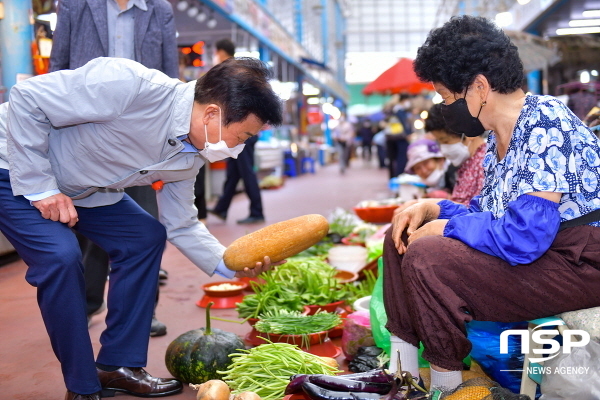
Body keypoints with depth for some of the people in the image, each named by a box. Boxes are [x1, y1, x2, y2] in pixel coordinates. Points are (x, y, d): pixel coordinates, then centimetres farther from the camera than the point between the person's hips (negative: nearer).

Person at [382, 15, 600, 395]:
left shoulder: (545, 126, -22)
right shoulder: (500, 138, 6)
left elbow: (523, 238, -29)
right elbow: (491, 214, 14)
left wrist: (448, 227, -15)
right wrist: (433, 209, -2)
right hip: (529, 248, 10)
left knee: (425, 256, -26)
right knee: (403, 234, 10)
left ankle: (445, 382, -5)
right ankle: (402, 371, 10)